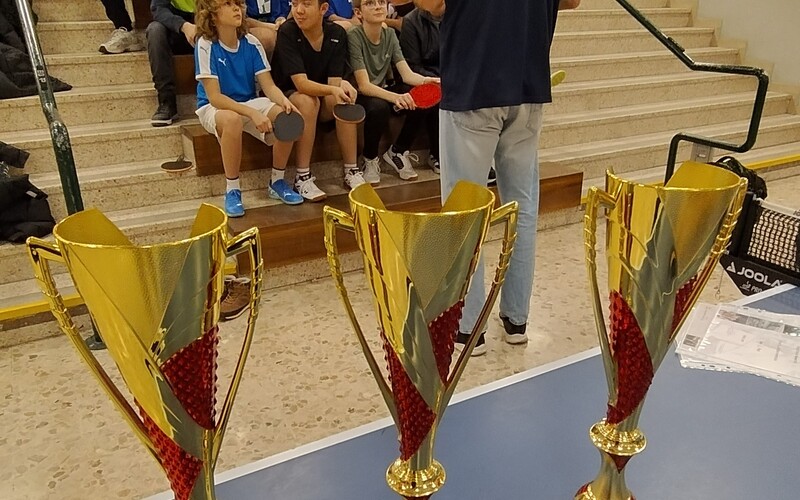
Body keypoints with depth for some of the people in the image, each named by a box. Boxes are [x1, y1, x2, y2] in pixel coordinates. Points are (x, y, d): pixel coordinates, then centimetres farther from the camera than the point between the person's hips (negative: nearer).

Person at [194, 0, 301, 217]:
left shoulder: (251, 43, -4)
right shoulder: (205, 45, -16)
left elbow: (269, 86, -7)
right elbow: (214, 97, -22)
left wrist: (284, 101, -30)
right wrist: (253, 113, -34)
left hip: (249, 103, 4)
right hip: (213, 108, -4)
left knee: (286, 115, -24)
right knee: (232, 120, -40)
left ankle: (278, 181, -6)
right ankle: (232, 190, -21)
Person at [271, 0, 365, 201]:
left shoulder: (338, 34, -9)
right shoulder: (287, 32, -21)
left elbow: (334, 81, -14)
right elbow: (301, 83, -29)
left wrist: (343, 86, -38)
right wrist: (332, 90, -46)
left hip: (323, 97, 4)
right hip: (287, 96, -3)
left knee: (345, 100, -27)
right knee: (308, 101, -35)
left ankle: (352, 171, -18)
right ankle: (302, 177, -29)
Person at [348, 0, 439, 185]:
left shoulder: (390, 34, -1)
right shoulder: (354, 37, -18)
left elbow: (407, 74, -8)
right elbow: (364, 86, -25)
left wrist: (425, 80, -32)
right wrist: (395, 97, -43)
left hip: (382, 91, 6)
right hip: (359, 96, -6)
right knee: (379, 106, -38)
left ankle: (397, 151, 1)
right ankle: (370, 159, -10)